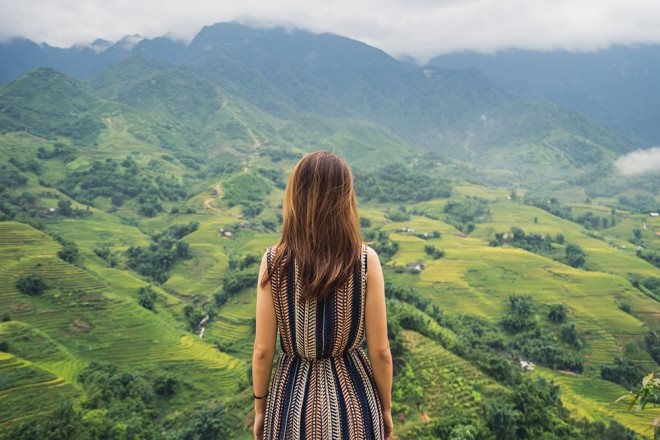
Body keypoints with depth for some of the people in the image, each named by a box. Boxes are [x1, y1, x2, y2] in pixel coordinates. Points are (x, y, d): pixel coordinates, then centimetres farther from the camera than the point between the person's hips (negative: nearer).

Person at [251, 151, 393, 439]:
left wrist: (259, 408, 7)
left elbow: (263, 351, -9)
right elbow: (380, 351, -11)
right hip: (352, 394, 0)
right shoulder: (366, 260, -16)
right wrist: (386, 409, 5)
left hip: (294, 396, 0)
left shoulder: (274, 261, -15)